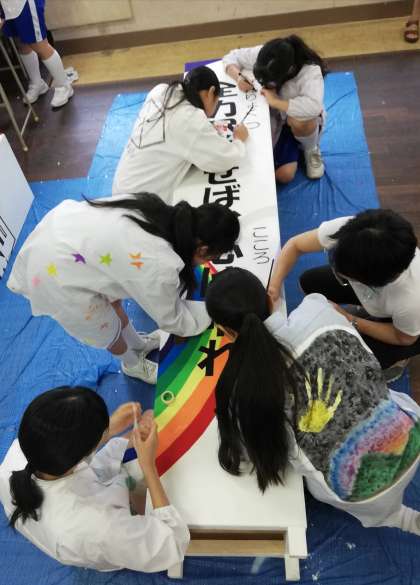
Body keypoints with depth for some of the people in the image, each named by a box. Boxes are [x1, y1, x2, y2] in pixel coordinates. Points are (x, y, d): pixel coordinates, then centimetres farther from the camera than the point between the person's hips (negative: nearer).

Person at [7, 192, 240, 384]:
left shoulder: (162, 213, -7)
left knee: (112, 300, 30)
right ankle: (133, 364, 50)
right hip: (56, 277, -7)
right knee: (108, 331, 19)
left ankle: (137, 343, 56)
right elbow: (173, 321, -8)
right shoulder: (161, 266, -27)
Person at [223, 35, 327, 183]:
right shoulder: (260, 54, -20)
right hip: (275, 119, 2)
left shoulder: (310, 71, -32)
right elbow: (231, 57, -5)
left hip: (302, 122, -2)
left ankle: (311, 150, -5)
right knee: (283, 175, -16)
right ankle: (294, 146, 18)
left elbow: (313, 107, -49)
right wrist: (238, 77, -26)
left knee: (299, 119, -40)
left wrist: (275, 101, -41)